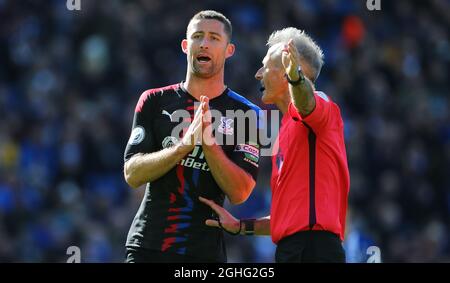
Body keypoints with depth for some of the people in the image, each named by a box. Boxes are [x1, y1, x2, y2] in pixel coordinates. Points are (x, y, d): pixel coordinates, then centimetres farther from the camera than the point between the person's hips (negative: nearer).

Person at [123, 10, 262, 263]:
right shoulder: (155, 101, 8)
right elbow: (132, 174, -3)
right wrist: (186, 143, -16)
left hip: (205, 251, -1)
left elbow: (239, 193, -6)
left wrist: (209, 141, -18)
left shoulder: (245, 113, 3)